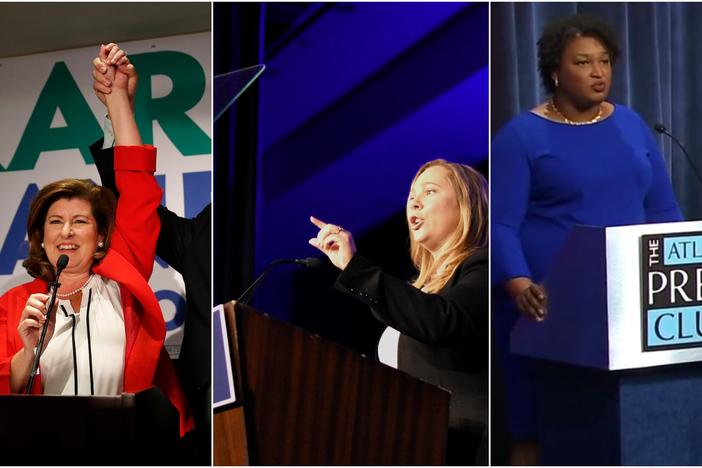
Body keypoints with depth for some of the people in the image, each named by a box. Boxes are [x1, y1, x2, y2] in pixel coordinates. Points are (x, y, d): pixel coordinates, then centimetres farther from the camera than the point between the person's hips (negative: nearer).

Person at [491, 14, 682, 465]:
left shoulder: (631, 125, 11)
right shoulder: (522, 136, -4)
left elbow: (663, 210, 14)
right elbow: (500, 224, -9)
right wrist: (519, 285, -25)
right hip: (550, 303, -4)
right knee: (539, 425, -2)